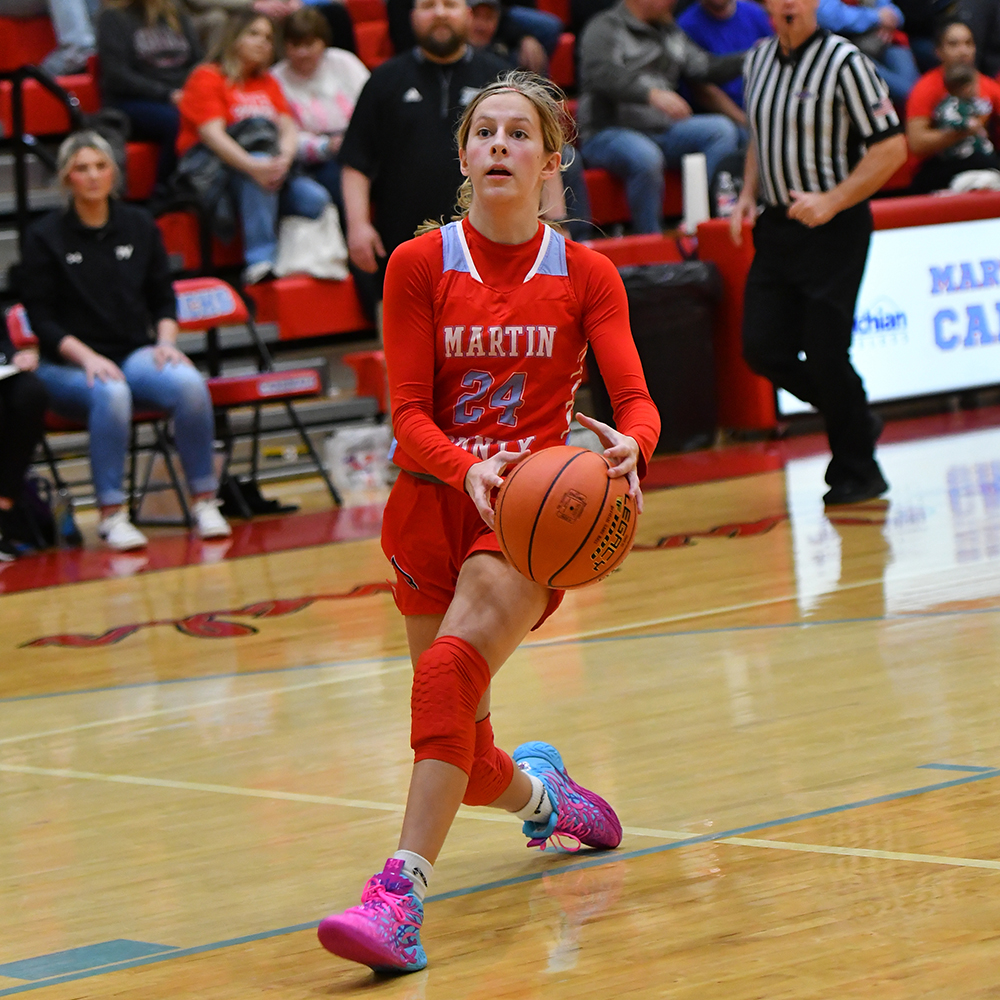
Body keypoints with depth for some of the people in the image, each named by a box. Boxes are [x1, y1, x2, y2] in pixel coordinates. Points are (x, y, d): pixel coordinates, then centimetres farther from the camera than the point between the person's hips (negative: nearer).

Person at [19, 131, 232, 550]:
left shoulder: (139, 225, 10)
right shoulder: (45, 236, -1)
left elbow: (163, 298, 14)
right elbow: (41, 318, -4)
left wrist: (165, 341, -7)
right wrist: (88, 358, -18)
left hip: (135, 354, 3)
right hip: (67, 367, -3)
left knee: (189, 384, -30)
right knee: (111, 393, -39)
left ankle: (204, 501, -21)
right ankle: (111, 515, -33)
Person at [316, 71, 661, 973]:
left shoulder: (586, 276, 2)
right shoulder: (419, 266, 1)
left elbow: (636, 400, -8)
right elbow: (409, 415, -6)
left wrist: (629, 445, -33)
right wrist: (469, 467, -27)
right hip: (433, 503, 2)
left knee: (451, 664, -30)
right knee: (469, 760, 5)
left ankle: (402, 895, -37)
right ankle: (540, 793, 43)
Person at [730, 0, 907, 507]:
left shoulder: (845, 63, -12)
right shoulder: (758, 61, 9)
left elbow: (891, 147, -13)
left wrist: (831, 202, -19)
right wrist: (748, 194, 8)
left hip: (835, 229, -6)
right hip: (775, 228, 6)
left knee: (825, 352, -6)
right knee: (763, 348, 1)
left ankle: (856, 473, 13)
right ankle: (855, 420, 24)